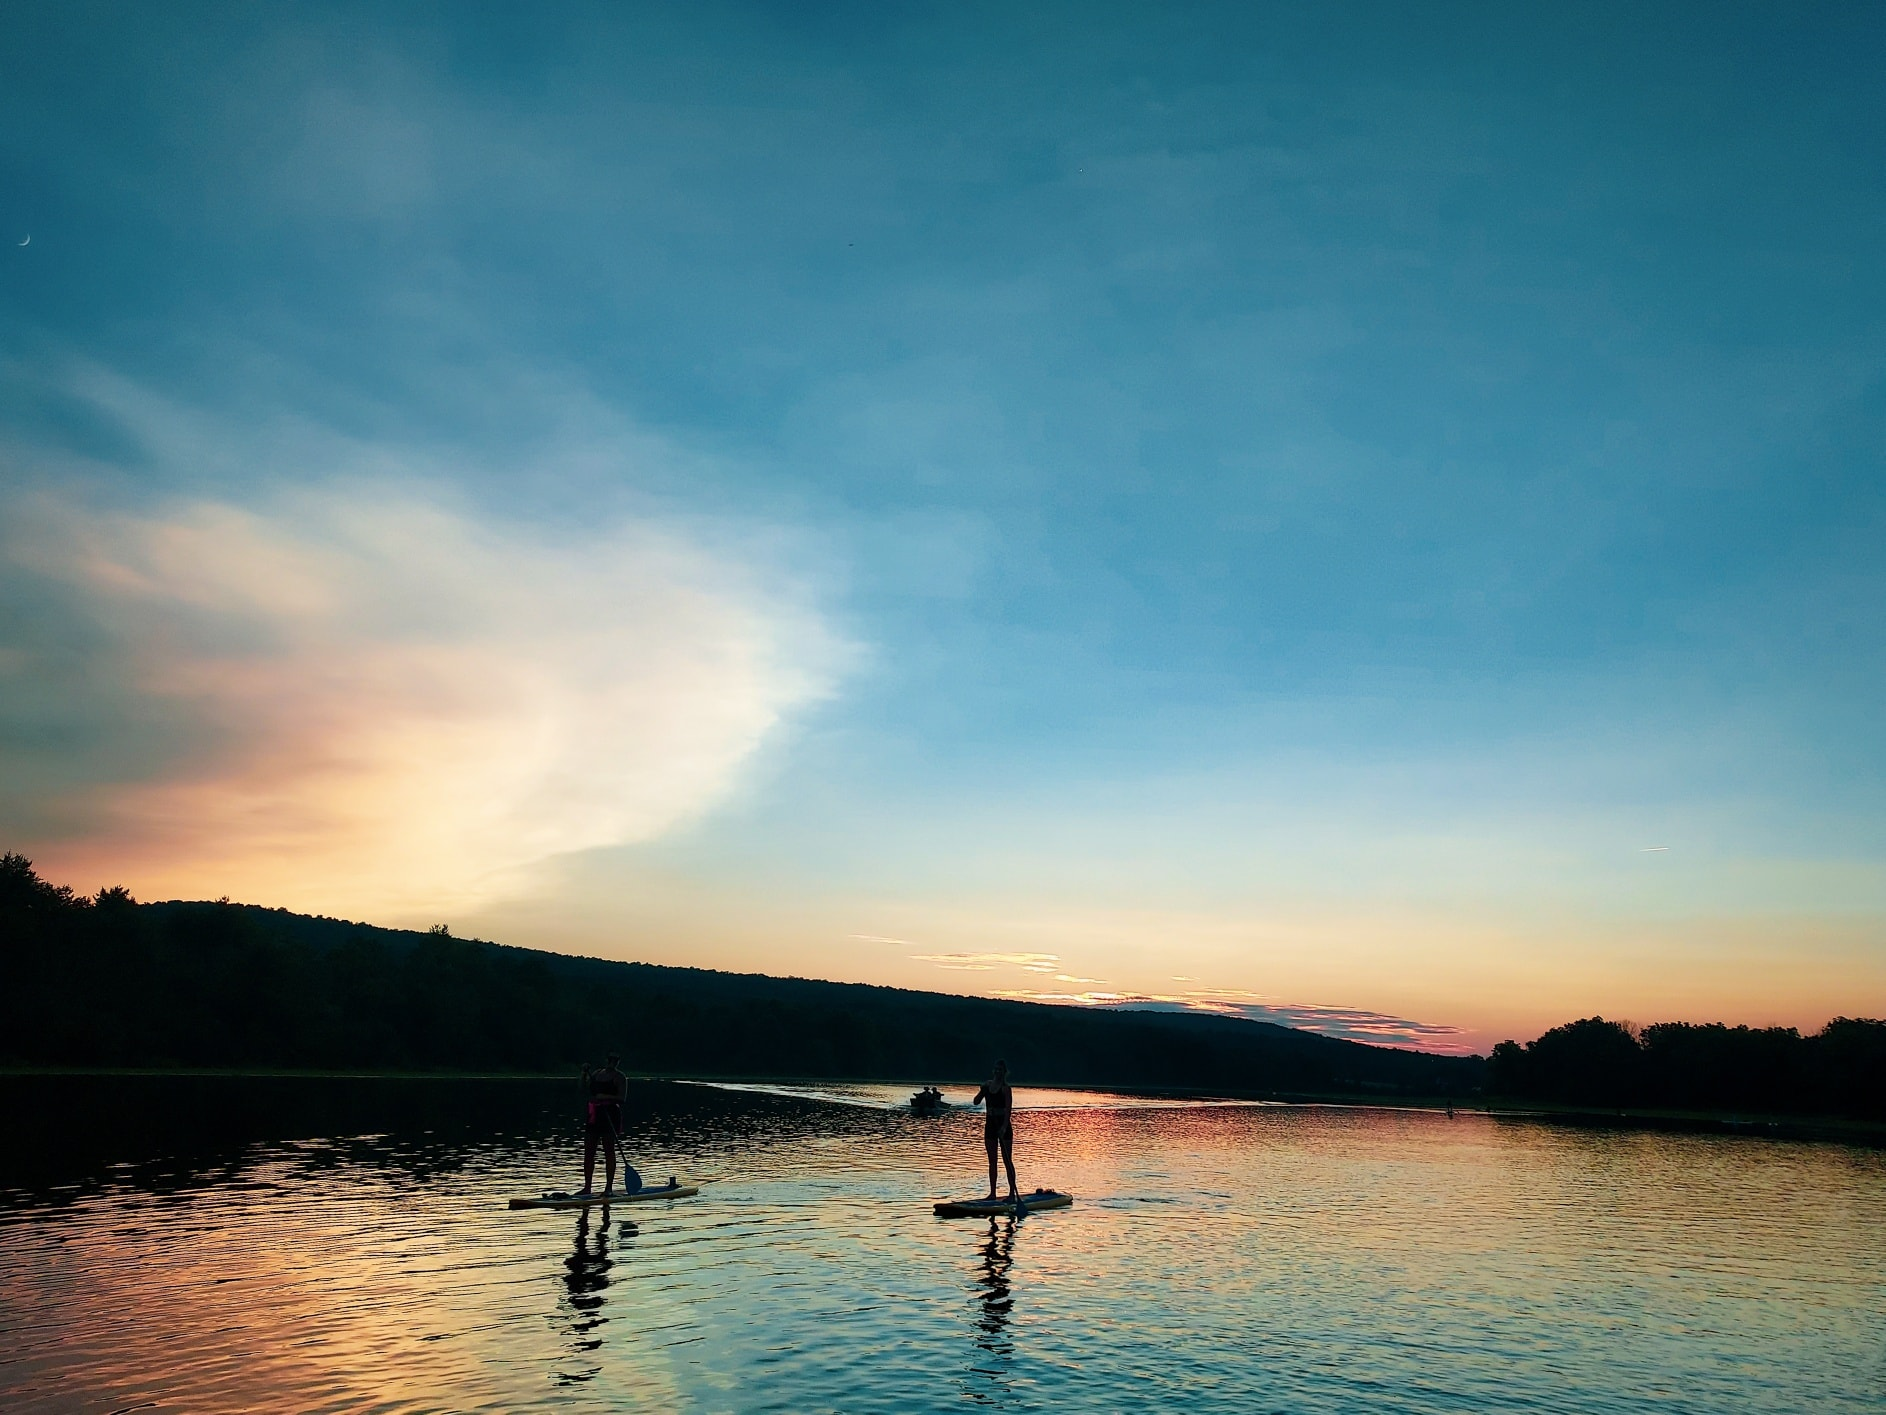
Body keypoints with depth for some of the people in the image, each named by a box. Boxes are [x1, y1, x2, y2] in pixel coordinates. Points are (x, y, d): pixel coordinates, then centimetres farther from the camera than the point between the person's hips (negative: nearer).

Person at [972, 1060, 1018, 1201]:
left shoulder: (1005, 1088, -10)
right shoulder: (988, 1085, 7)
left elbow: (1008, 1109, -18)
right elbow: (976, 1102, 6)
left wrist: (1004, 1126, -29)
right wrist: (982, 1090, -12)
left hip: (1003, 1125, -6)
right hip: (990, 1124, 6)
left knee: (1007, 1160, -1)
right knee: (992, 1161, 9)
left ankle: (1012, 1192, 5)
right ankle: (992, 1192, 15)